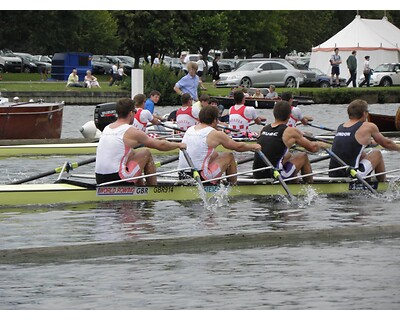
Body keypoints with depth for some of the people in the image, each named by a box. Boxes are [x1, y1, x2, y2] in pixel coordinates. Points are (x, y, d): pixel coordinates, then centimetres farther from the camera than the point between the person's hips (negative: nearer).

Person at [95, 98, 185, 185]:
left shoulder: (106, 128, 14)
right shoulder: (131, 132, -6)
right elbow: (160, 145, 5)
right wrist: (179, 145, 23)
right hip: (117, 179, -7)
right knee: (146, 154, 13)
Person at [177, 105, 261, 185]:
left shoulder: (190, 129, 13)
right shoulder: (215, 134, -6)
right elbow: (238, 147, 8)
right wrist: (253, 146, 28)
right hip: (201, 176, -7)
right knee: (229, 156, 14)